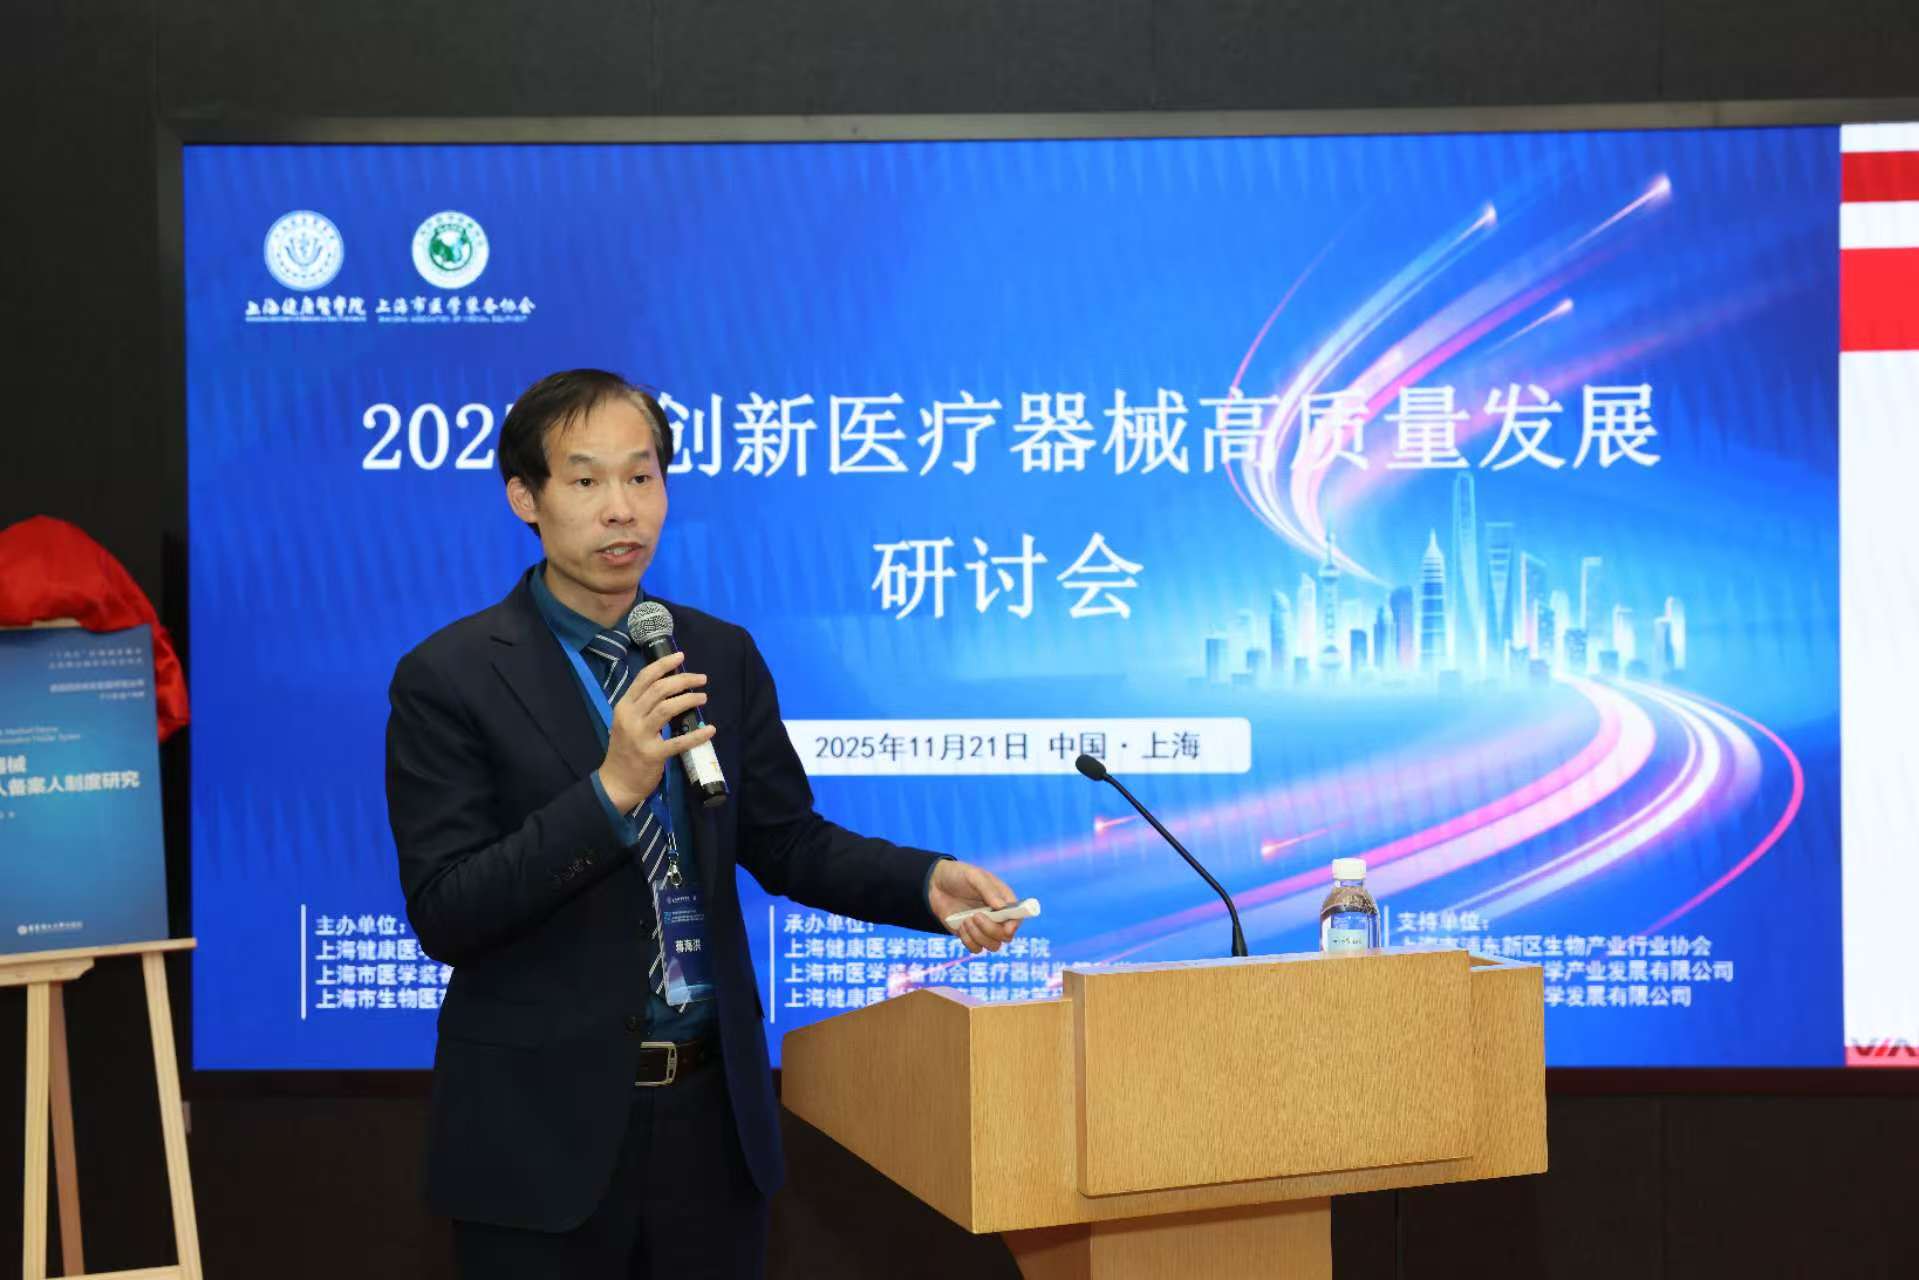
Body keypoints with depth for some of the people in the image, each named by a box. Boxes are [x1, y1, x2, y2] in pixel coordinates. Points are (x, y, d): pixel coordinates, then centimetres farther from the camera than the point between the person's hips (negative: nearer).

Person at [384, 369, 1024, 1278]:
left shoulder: (722, 656, 5)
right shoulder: (450, 677, -9)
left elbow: (786, 843, 10)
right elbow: (443, 915, -14)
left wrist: (930, 882, -7)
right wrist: (613, 787, -24)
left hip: (712, 1106, 4)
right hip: (543, 1128, -4)